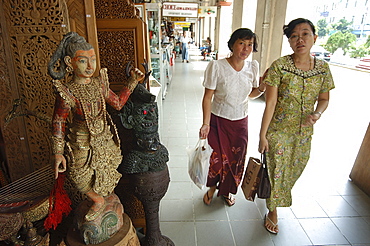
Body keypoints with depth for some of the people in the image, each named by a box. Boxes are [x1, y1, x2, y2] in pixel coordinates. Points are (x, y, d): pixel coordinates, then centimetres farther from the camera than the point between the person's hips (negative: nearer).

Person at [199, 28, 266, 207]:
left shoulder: (253, 67, -3)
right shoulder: (216, 66, -17)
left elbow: (251, 94, 9)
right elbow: (207, 97, -13)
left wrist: (262, 88, -12)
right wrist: (206, 124, -17)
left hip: (241, 121, 4)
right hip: (218, 120, -4)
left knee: (236, 158, 14)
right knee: (216, 157, 7)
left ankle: (226, 190, 42)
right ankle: (212, 187, 40)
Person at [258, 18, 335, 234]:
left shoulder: (323, 68, -3)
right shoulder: (279, 67, -15)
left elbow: (324, 99, 8)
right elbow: (270, 103, -15)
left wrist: (316, 114, -14)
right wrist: (262, 134, -14)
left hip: (304, 132, 4)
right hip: (279, 130, -4)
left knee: (294, 168, 20)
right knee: (276, 170, 6)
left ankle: (277, 194, 53)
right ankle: (273, 211, 31)